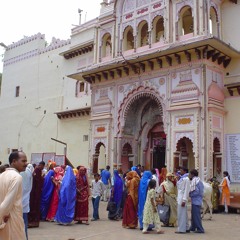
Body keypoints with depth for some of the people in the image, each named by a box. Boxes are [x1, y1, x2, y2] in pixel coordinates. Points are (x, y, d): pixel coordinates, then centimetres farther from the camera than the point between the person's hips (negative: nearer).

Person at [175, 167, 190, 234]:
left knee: (181, 214, -5)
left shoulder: (186, 179, -12)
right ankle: (186, 228, 23)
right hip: (180, 198, 9)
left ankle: (181, 229, 0)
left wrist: (184, 200, -19)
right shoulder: (181, 178, 15)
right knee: (183, 214, 15)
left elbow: (186, 190, -17)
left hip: (182, 198, -9)